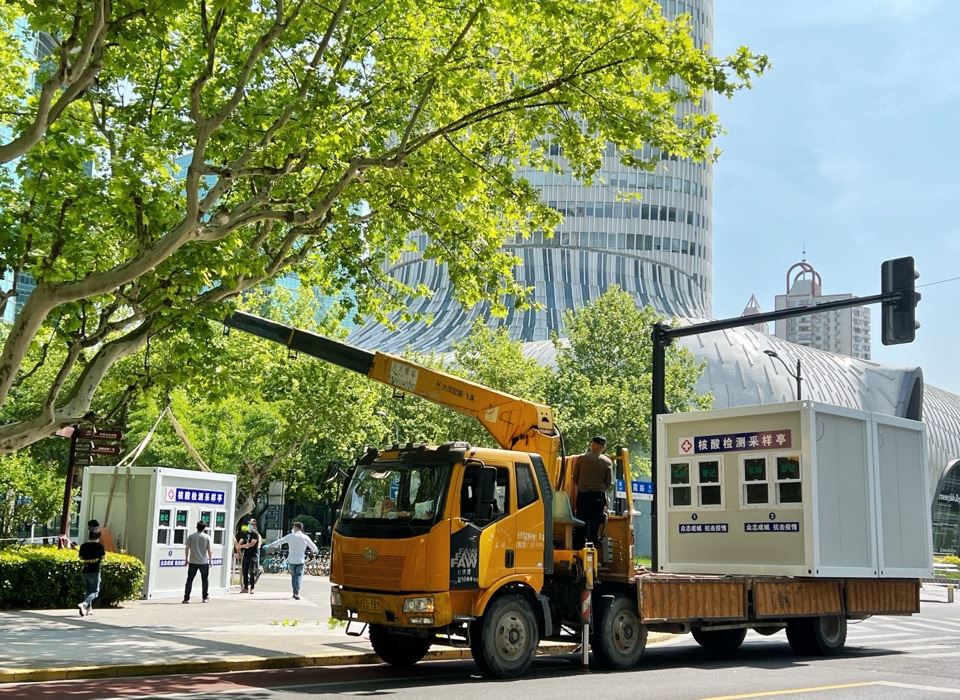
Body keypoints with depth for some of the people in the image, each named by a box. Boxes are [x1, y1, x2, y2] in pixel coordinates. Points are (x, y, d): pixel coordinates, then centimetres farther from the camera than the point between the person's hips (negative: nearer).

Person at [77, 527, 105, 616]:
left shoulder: (83, 545, 2)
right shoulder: (99, 546, -9)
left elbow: (81, 557, 6)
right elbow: (102, 557, -4)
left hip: (84, 571, 5)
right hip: (94, 571, -5)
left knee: (88, 591, 19)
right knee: (95, 591, 0)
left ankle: (89, 609, 19)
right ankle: (83, 604, -23)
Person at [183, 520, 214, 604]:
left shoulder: (191, 536, 0)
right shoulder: (207, 537, -3)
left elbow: (187, 548, 0)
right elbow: (210, 550, -5)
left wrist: (187, 559, 10)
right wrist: (210, 560, 6)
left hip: (192, 562, 1)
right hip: (204, 562, -1)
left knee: (189, 579, 5)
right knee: (205, 580, 12)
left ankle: (186, 598, 1)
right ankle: (205, 598, 17)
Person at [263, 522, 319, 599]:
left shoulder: (290, 536, -3)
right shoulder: (305, 537, -1)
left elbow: (279, 541, 1)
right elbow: (312, 546, 11)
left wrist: (269, 546, 11)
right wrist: (316, 550, 34)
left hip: (291, 560, 1)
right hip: (300, 560, -1)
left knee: (293, 576, 16)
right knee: (298, 576, 2)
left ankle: (295, 592, 17)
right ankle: (297, 593, -12)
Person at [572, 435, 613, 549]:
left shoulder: (581, 458, 0)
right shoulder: (607, 462, -1)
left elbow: (575, 478, 5)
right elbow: (609, 482, 2)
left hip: (583, 494, 0)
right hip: (599, 496, 0)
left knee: (581, 524, 5)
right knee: (595, 526, 5)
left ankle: (578, 549, 1)